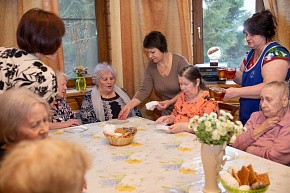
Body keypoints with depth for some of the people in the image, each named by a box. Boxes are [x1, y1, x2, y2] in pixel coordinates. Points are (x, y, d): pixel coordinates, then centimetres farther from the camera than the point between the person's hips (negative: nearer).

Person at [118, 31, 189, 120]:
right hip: (167, 113, 4)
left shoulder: (180, 62, -10)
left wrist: (170, 102, -21)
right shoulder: (151, 66, 4)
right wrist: (129, 106, -12)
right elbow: (144, 90, 0)